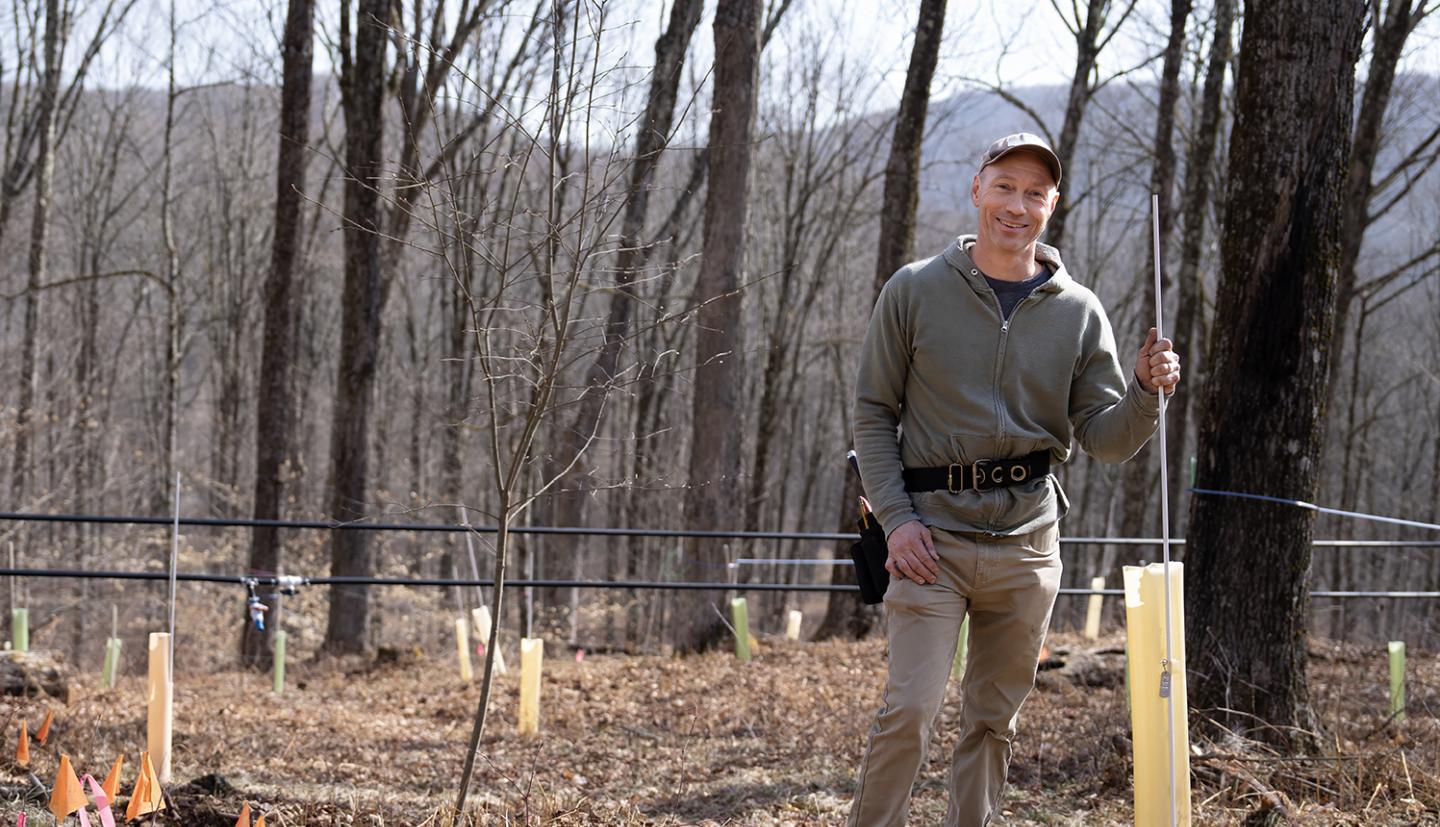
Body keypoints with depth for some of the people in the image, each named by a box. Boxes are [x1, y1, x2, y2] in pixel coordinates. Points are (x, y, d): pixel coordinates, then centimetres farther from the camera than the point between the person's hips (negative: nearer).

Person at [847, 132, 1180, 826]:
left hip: (1028, 542, 3)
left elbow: (1106, 441, 4)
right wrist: (894, 518, -8)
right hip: (932, 536, -3)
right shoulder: (915, 291, 1)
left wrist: (1146, 391, -17)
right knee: (910, 709, -13)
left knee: (993, 719, 10)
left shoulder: (1078, 313, 6)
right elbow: (873, 413, 3)